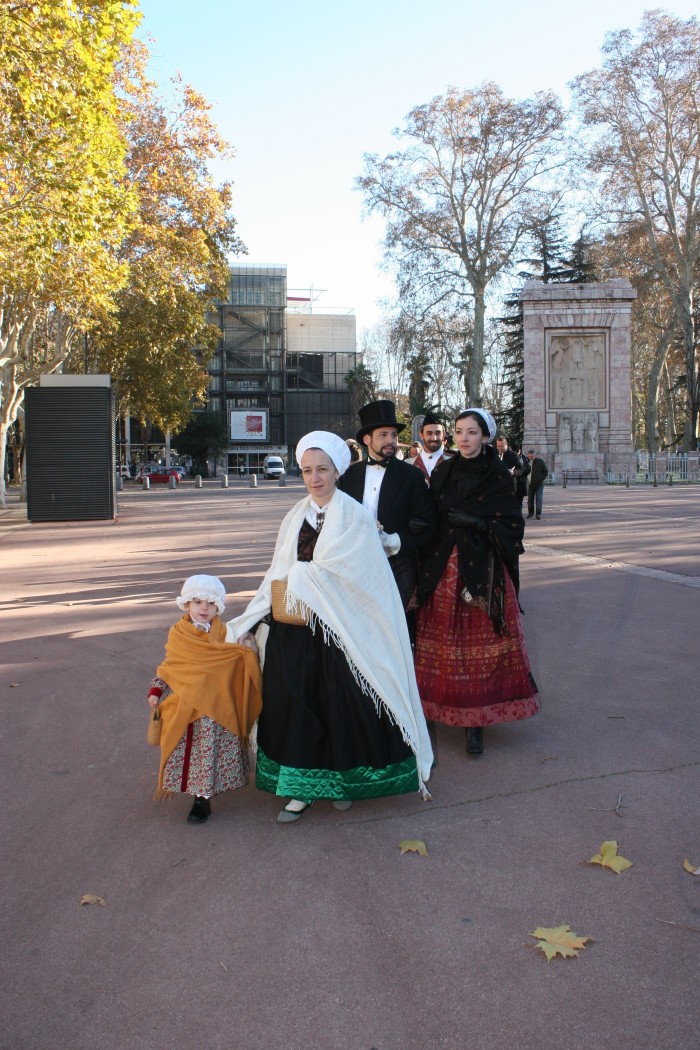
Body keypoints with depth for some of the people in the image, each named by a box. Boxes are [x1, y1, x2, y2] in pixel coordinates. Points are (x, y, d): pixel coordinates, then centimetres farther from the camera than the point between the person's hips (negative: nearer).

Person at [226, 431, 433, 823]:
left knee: (343, 705, 5)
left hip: (339, 627, -4)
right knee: (295, 705, 6)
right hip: (293, 628, 5)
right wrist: (250, 623, 5)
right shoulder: (295, 518, 10)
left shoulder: (355, 516, -6)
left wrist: (302, 576, -7)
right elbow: (278, 576, 10)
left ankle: (343, 779, 26)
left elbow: (339, 574, -15)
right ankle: (301, 788, 19)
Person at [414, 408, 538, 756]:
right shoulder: (443, 472, 9)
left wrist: (475, 523, -15)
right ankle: (444, 708, 16)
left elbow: (510, 525, -4)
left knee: (481, 642, -1)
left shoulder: (499, 476, 0)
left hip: (482, 567, -3)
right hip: (444, 566, 3)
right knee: (444, 642, 4)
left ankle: (476, 720, 6)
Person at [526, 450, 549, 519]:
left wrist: (541, 479, -9)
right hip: (530, 484, 3)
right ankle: (530, 512, 24)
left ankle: (538, 514, -5)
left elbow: (546, 471, 1)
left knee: (538, 499, -6)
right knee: (530, 498, 10)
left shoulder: (540, 462, -5)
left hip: (539, 484, -3)